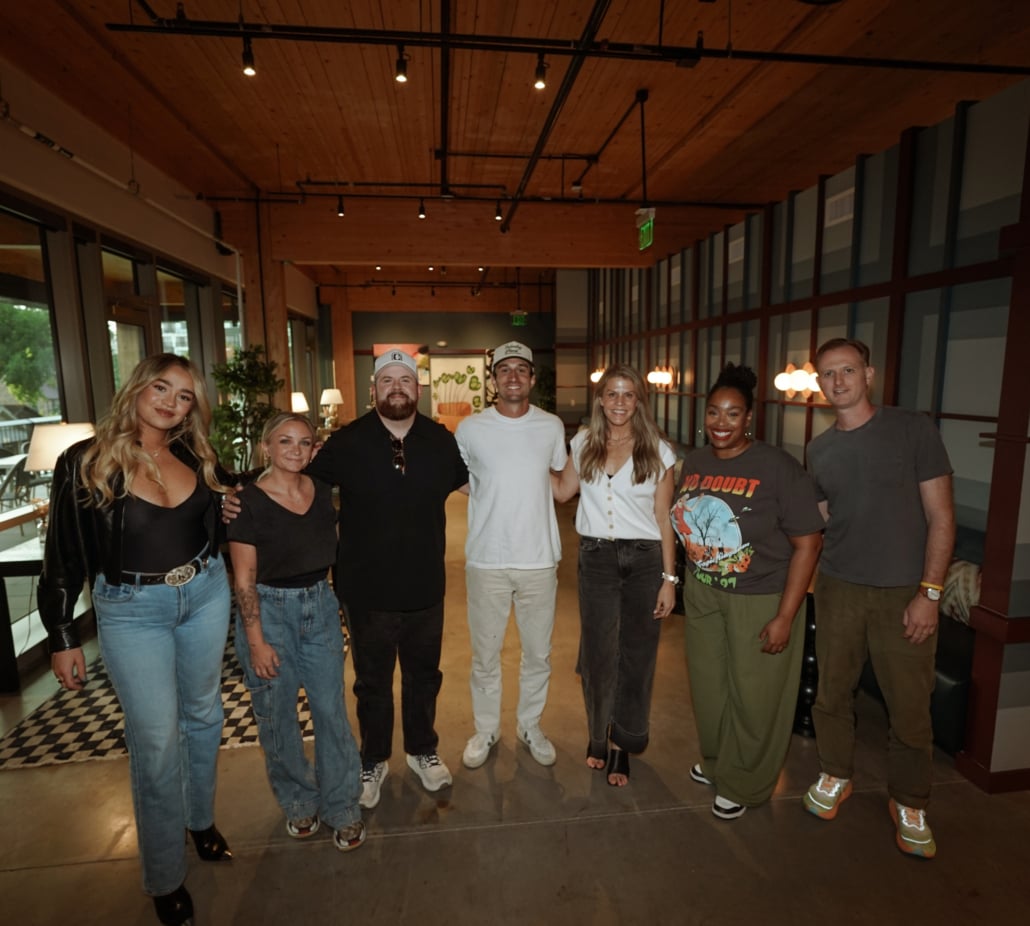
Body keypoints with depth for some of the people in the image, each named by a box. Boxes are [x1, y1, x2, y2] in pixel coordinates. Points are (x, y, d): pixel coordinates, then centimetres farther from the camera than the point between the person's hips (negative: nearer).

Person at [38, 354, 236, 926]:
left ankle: (200, 820, 44)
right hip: (131, 611, -4)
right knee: (157, 743, 3)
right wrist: (62, 638, -3)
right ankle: (164, 880, 25)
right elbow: (63, 556, -5)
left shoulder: (198, 459, 1)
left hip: (205, 594, 4)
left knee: (203, 716, 18)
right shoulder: (86, 463, -10)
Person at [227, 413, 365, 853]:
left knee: (331, 709, 6)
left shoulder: (322, 491, 1)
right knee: (277, 715, 10)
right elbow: (244, 579, -11)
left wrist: (344, 606, 10)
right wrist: (256, 641, -12)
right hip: (268, 611, -3)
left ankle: (342, 807, 25)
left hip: (321, 606, 3)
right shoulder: (248, 501, -11)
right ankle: (299, 803, 34)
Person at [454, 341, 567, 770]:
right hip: (487, 560, -1)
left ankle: (530, 725, 38)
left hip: (539, 559, 1)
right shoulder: (470, 429, -5)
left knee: (538, 654, 15)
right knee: (485, 655, 13)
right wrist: (494, 499, -3)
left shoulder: (552, 426, -1)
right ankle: (485, 730, 36)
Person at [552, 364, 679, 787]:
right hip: (596, 558, 1)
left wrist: (669, 578, -4)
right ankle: (599, 734, 35)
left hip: (644, 560, -1)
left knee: (636, 655, 9)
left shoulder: (658, 451, -3)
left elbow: (663, 518, -2)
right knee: (597, 652, 10)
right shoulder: (584, 443, 3)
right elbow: (562, 491, 13)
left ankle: (621, 743, 30)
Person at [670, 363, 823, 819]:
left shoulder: (779, 468, -18)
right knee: (708, 687, 19)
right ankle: (715, 762, 45)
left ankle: (741, 785, 34)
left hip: (759, 601, -5)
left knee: (753, 697, 10)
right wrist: (684, 582, 8)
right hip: (702, 594, 5)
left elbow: (807, 544, -17)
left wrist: (785, 617, -18)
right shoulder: (693, 462, 0)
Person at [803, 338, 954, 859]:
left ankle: (908, 805, 29)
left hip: (904, 594, -3)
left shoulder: (913, 430, -5)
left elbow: (940, 517, -6)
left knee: (910, 708, 6)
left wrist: (929, 592, -11)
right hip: (837, 590, 3)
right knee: (831, 693, 11)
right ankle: (835, 777, 35)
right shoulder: (819, 450, 7)